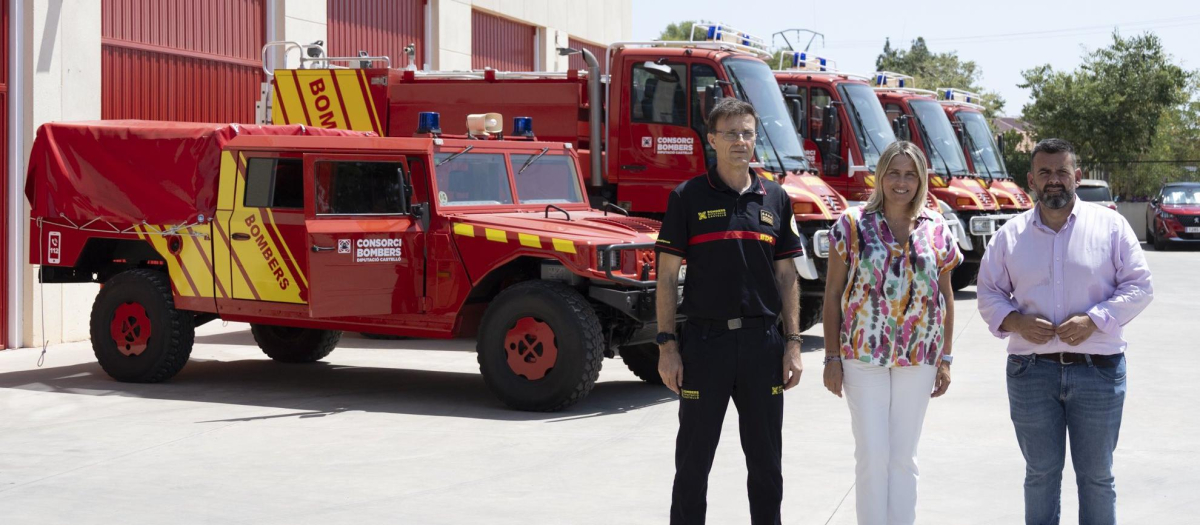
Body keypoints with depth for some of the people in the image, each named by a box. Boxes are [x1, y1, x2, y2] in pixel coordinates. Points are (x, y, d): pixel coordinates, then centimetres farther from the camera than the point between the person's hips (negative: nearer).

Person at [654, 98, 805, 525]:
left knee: (766, 461, 9)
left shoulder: (775, 200, 8)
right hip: (705, 341, -2)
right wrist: (667, 345, -9)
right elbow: (667, 275, -2)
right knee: (694, 458, 5)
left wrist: (792, 344, 3)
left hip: (762, 341, 3)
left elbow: (787, 276, 10)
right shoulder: (688, 197, -1)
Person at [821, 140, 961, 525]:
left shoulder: (937, 230, 6)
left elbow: (946, 296, 11)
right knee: (872, 455, -3)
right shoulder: (853, 225, -1)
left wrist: (945, 358, 8)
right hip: (863, 355, -2)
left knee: (903, 457, 8)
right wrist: (832, 357, -4)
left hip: (918, 359, 2)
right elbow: (833, 294, 0)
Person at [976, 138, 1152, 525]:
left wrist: (1093, 320, -15)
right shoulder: (1010, 235, 6)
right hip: (1030, 372, 1)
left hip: (1098, 369, -1)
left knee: (1097, 475, 8)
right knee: (1040, 474, 11)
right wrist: (1014, 321, -11)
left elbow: (1139, 286, 0)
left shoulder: (1110, 226, 1)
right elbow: (988, 293, 11)